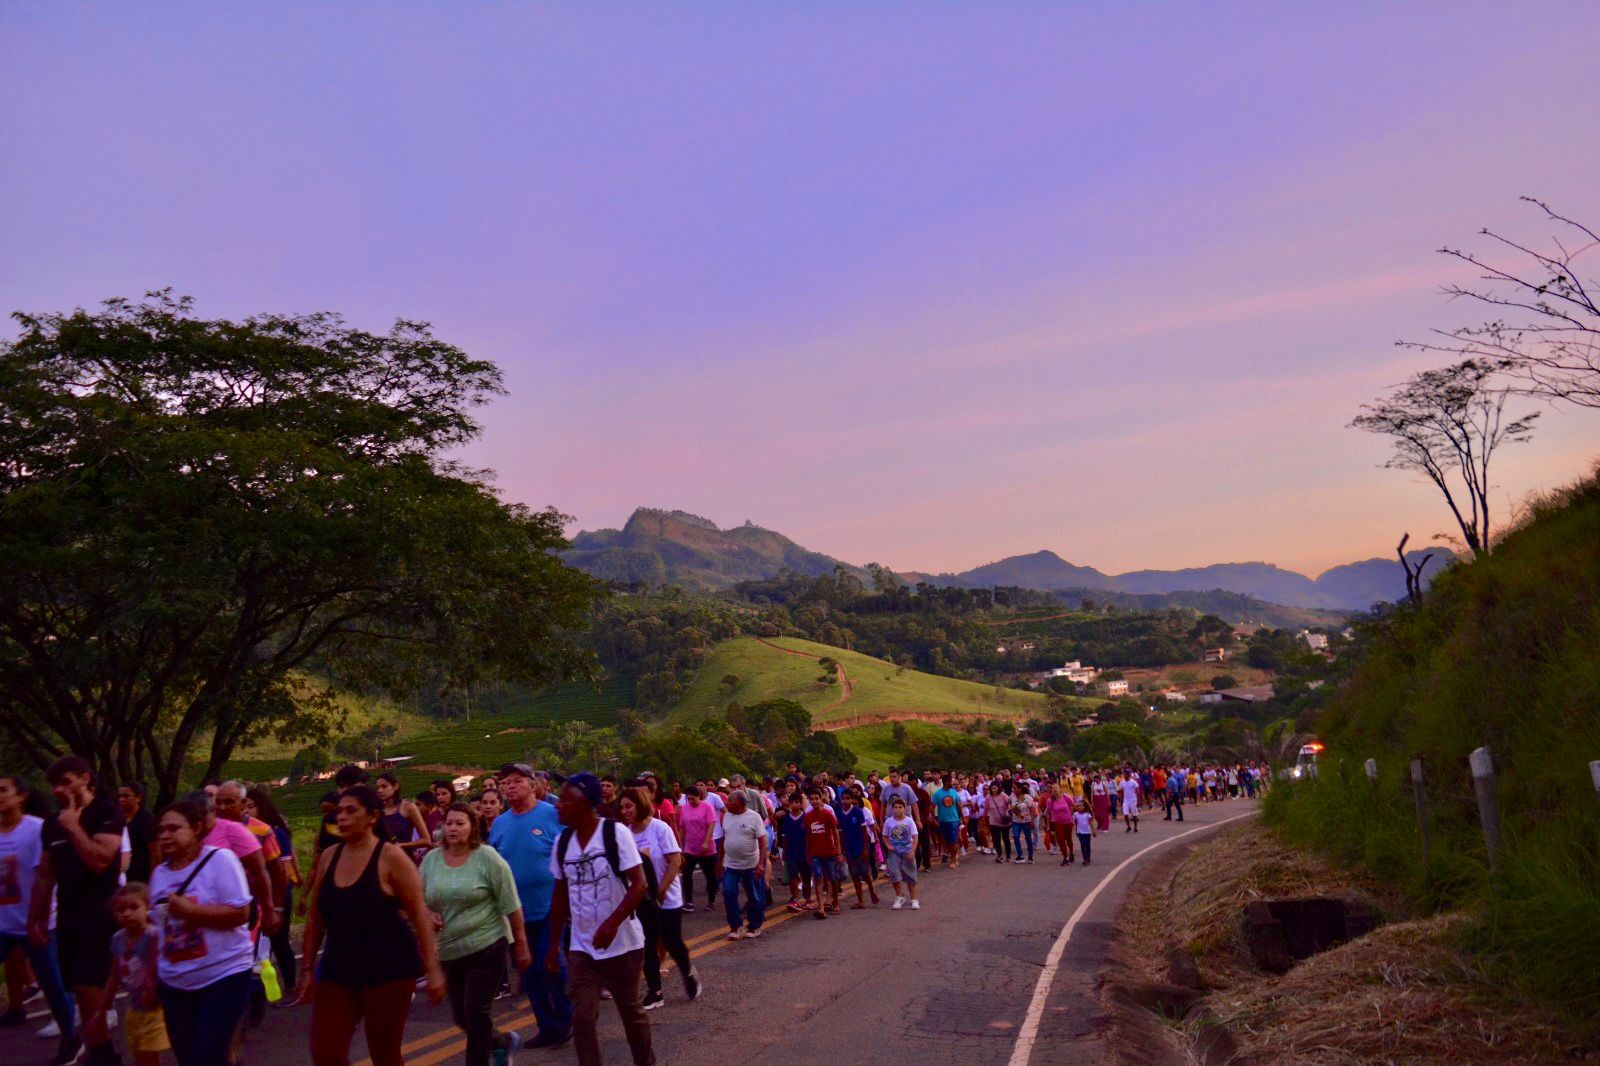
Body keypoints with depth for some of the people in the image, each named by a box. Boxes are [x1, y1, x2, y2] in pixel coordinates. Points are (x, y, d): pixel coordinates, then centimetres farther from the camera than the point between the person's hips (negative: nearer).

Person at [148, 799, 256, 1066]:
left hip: (223, 976, -6)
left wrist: (191, 910, -21)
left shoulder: (220, 859, -11)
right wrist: (152, 976, 13)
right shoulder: (159, 873, 8)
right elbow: (160, 928, 16)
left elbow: (241, 913, -16)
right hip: (174, 983, 6)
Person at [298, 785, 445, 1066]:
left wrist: (432, 968, -14)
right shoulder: (329, 857, 4)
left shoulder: (390, 858, -11)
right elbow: (315, 918, 12)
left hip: (389, 968, -5)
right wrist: (307, 968, 11)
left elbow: (420, 915, -10)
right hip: (338, 969, 5)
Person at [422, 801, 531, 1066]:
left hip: (487, 946, -5)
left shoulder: (487, 857, -11)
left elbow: (510, 905, -8)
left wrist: (521, 946, -7)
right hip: (450, 951, 6)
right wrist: (428, 915, -9)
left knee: (476, 1014, -8)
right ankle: (505, 1041, 39)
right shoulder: (430, 859, 2)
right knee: (461, 1017, 13)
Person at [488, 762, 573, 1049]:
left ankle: (566, 1021, 20)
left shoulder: (552, 815, -10)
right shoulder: (500, 823, 4)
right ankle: (548, 1026, 26)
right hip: (516, 910, 5)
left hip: (551, 907, -5)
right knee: (529, 971, 12)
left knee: (552, 966, -3)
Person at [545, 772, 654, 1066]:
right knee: (582, 1017, -2)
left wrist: (612, 923, -30)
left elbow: (639, 885, -18)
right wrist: (554, 943, 10)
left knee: (631, 1011, 12)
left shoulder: (615, 833, -15)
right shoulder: (562, 841, 1)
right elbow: (560, 894, 10)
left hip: (623, 944, -4)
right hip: (581, 948, 4)